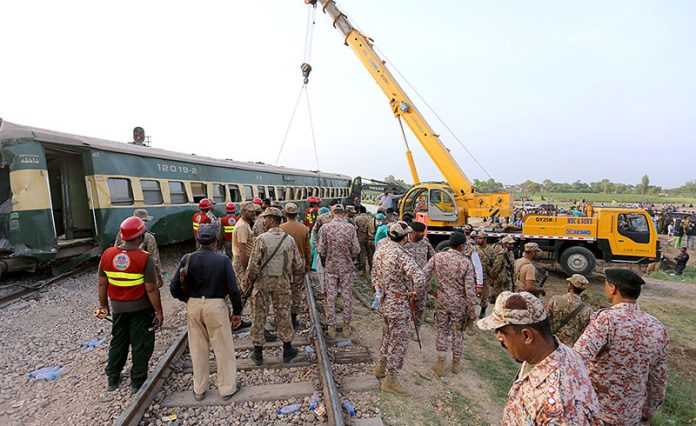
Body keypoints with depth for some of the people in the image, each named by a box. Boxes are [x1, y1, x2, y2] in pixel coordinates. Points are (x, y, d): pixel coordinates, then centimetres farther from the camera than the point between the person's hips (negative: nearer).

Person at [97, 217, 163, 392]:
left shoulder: (107, 254, -6)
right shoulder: (144, 258, -21)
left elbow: (102, 284, 2)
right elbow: (151, 289, -19)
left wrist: (103, 305, 16)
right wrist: (159, 311, -9)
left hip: (118, 307, 5)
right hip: (141, 308, -5)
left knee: (118, 342, 22)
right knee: (141, 345, 10)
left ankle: (113, 379, 36)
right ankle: (137, 382, 21)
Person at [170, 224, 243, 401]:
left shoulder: (188, 259, -4)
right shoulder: (223, 259, -12)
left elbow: (175, 286, -2)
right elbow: (233, 289, -12)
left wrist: (188, 299, 15)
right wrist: (237, 312, -1)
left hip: (193, 306, 4)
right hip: (216, 306, -3)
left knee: (198, 349, 17)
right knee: (223, 348, 11)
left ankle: (199, 390, 32)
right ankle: (227, 388, 23)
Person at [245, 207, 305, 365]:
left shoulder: (262, 238, -14)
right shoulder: (289, 239, -3)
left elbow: (254, 265, -15)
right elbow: (298, 267, -1)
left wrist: (247, 282, 0)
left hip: (262, 282, -2)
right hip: (283, 282, 3)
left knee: (259, 316, 11)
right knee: (283, 315, 14)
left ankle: (258, 353, 23)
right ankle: (287, 351, 25)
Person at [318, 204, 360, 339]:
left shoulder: (326, 227, -7)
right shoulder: (350, 227, -7)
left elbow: (321, 249, -5)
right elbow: (356, 249, -6)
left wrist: (323, 262, 13)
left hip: (330, 267, 0)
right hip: (346, 267, 0)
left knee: (331, 298, 8)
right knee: (347, 297, 10)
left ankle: (331, 328, 15)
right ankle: (346, 327, 19)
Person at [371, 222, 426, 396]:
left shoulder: (380, 250, 0)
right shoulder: (402, 255, -27)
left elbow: (375, 274, 12)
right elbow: (420, 279, -35)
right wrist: (413, 291, -18)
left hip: (384, 301, 8)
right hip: (398, 305, -8)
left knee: (388, 336, 26)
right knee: (399, 342, 8)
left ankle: (381, 367, 43)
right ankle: (390, 380, 21)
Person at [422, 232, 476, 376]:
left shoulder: (437, 257, -8)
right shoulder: (466, 262, -14)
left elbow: (424, 275, -11)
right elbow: (470, 289, -13)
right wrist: (472, 311, -5)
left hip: (442, 301, 1)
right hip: (459, 303, -1)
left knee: (441, 331, 14)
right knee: (458, 332, 16)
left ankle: (441, 365, 20)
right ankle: (456, 364, 31)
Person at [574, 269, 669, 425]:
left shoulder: (607, 319, -23)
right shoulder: (657, 327, -4)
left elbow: (577, 359, -35)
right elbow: (659, 378, 6)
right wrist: (649, 409, 20)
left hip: (594, 410, -5)